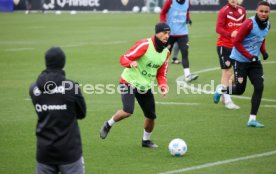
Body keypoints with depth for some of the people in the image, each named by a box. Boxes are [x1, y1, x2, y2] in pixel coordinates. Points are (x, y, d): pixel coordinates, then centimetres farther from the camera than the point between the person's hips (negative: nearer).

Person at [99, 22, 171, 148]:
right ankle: (108, 125, 4)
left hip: (145, 86, 7)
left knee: (151, 115, 6)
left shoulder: (166, 52, 3)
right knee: (128, 111, -24)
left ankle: (146, 140, 32)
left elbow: (161, 74, 11)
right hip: (129, 82, -7)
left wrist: (163, 85, -9)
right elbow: (124, 59, -20)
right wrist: (131, 63, -43)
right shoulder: (145, 45, -19)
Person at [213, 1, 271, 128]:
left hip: (255, 61, 6)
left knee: (259, 87, -8)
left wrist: (263, 51, 5)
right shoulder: (249, 24, -20)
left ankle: (252, 119, -1)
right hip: (240, 60, -6)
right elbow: (236, 42, -18)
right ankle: (221, 89, 32)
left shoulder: (267, 25, 3)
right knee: (239, 90, -2)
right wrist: (250, 56, -20)